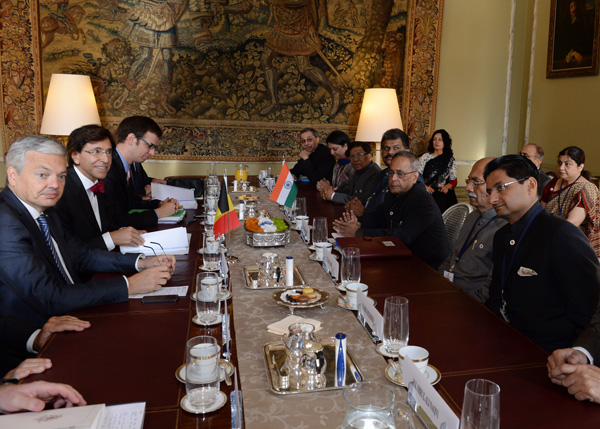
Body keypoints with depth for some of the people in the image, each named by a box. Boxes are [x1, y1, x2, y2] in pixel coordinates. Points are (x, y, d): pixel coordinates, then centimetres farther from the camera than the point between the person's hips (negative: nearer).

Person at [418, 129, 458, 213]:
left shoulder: (450, 160, 8)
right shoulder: (425, 157, 3)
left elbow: (454, 180, 11)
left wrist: (447, 187, -8)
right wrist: (425, 186, -13)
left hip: (443, 195, 1)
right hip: (427, 194, -1)